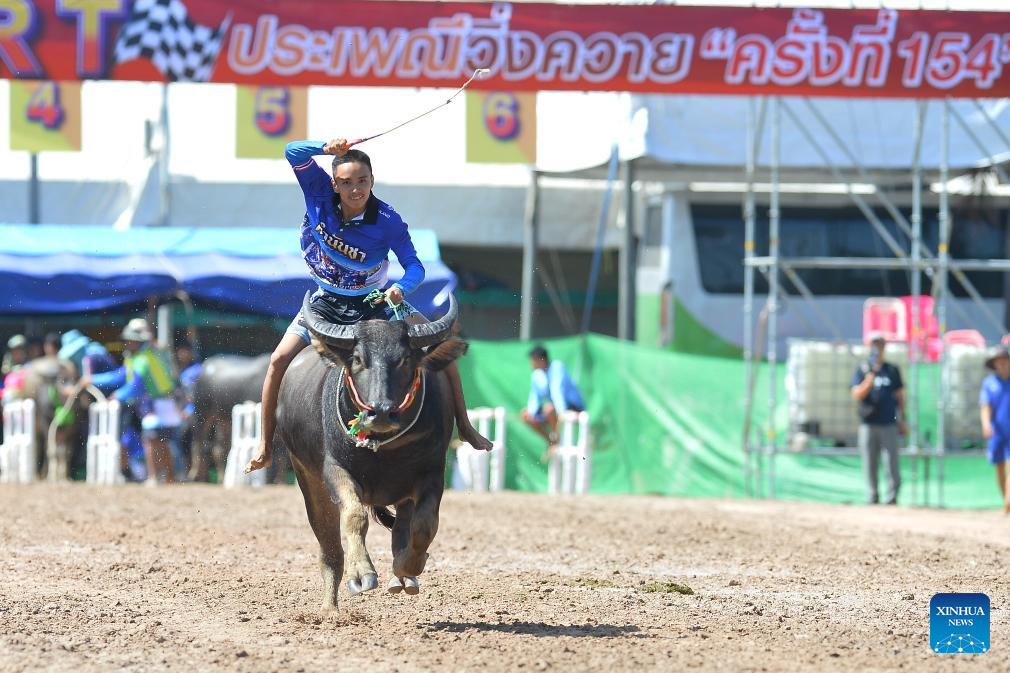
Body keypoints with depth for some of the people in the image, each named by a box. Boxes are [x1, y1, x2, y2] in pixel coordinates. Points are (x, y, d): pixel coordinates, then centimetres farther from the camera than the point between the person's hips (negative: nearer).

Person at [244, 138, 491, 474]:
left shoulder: (388, 221, -23)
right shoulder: (320, 193, -19)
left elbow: (414, 266, -21)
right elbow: (293, 152, -26)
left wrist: (401, 288, -43)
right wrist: (329, 148, -45)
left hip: (375, 301, -1)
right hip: (328, 303, 1)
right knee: (280, 360, -14)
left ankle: (464, 426, 7)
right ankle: (265, 447, -2)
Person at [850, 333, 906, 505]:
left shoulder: (892, 370, 10)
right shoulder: (862, 370, 7)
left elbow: (900, 396, 13)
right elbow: (857, 395, -5)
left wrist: (902, 420, 6)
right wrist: (872, 375, -14)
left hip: (889, 424, 0)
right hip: (868, 424, 0)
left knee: (892, 463, -7)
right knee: (869, 464, 1)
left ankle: (892, 497, -5)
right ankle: (872, 498, 6)